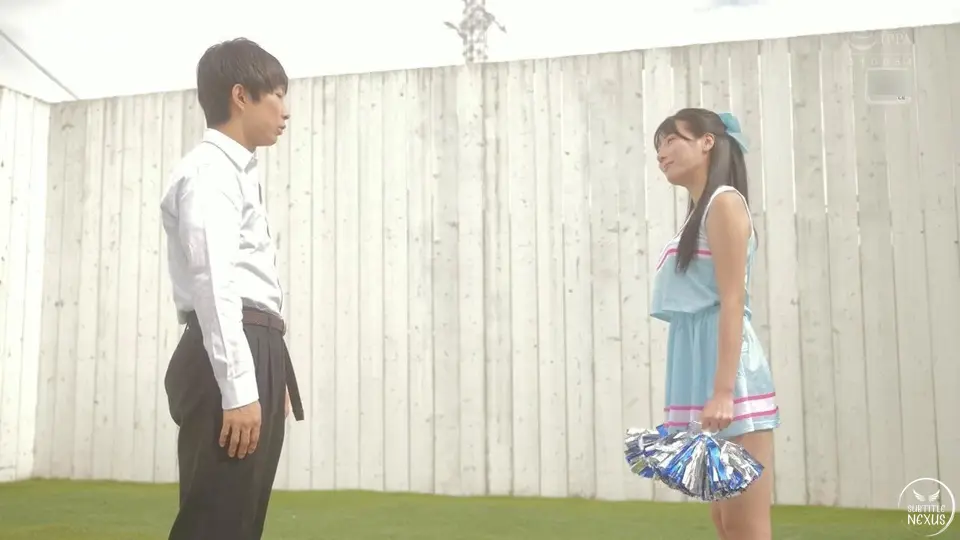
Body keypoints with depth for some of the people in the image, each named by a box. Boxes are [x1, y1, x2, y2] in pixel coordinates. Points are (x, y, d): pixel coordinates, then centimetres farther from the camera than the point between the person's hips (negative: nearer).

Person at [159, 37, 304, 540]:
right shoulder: (208, 170, -7)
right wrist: (237, 387, -24)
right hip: (230, 360, -10)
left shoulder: (236, 173, 23)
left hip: (255, 357, 10)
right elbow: (214, 282, -18)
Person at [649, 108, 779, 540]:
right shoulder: (700, 213, 21)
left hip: (726, 371, -9)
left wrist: (723, 391, -22)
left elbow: (732, 303, -14)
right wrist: (703, 392, 18)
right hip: (702, 369, 9)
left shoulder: (724, 202, -4)